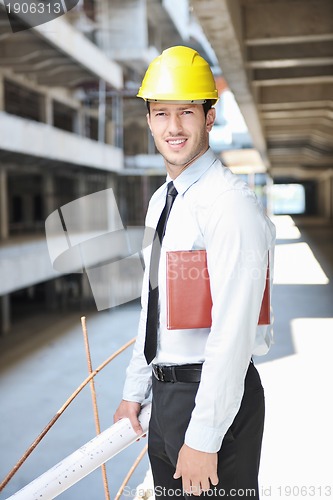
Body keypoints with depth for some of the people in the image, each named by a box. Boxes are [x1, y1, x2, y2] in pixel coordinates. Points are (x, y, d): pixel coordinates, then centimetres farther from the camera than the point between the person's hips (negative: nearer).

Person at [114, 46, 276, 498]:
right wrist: (135, 391, 17)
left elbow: (234, 331, -23)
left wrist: (203, 441, -21)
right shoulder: (160, 201, 9)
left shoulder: (231, 203, -20)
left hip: (216, 394, -8)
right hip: (166, 393, 9)